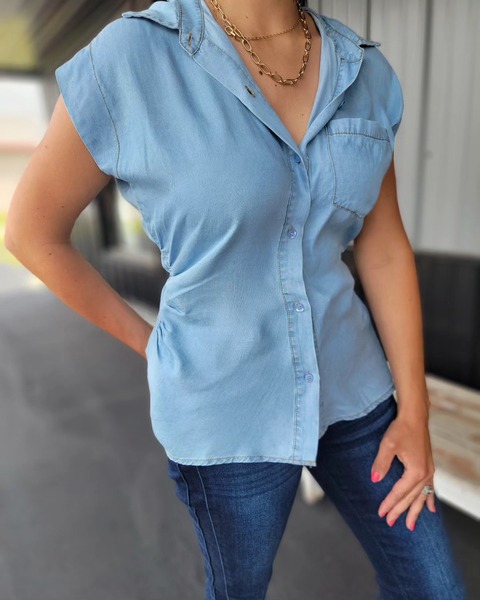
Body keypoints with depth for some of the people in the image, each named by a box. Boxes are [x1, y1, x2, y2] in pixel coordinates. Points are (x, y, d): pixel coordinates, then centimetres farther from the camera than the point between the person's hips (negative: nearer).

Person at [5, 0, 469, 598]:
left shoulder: (364, 73, -1)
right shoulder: (129, 62, -16)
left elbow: (384, 249, 1)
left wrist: (414, 411, -2)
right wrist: (150, 345, 0)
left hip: (344, 381, 5)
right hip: (229, 412, -4)